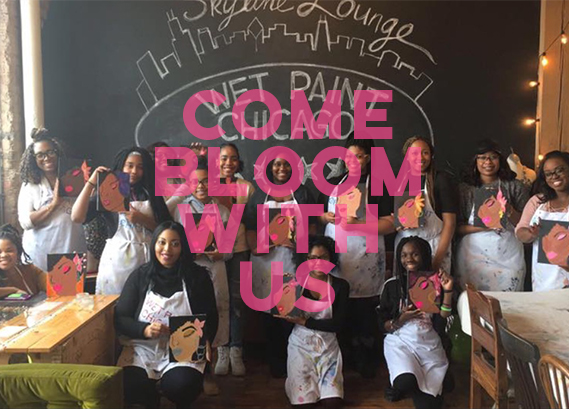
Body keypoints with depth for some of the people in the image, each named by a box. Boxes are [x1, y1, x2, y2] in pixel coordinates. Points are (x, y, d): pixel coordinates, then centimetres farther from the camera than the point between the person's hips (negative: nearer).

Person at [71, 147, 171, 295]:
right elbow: (77, 217, -9)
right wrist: (91, 182, -9)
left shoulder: (150, 194, 11)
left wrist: (142, 219, -10)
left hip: (146, 260, 1)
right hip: (117, 260, -1)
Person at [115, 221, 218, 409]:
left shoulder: (198, 276, 2)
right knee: (128, 387, -28)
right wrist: (145, 330, -18)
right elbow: (120, 318, 2)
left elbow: (210, 319, 5)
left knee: (180, 387, -31)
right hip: (143, 348, 1)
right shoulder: (140, 275, 4)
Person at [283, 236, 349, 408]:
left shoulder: (341, 286, -4)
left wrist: (306, 322, -15)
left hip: (327, 345, 1)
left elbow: (338, 323, -8)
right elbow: (287, 316, -6)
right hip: (301, 343, -1)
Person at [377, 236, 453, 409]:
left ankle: (420, 394, 16)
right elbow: (383, 325, 3)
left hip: (429, 343, 1)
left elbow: (440, 325, -5)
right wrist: (402, 319, -15)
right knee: (405, 383, -28)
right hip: (400, 341, 0)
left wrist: (447, 292, -11)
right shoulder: (392, 285, 0)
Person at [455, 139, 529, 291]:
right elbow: (458, 228, -1)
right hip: (474, 255, 0)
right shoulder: (464, 189, 4)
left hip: (508, 255, 1)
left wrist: (509, 211, -13)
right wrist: (483, 226, -16)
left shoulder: (515, 187, 5)